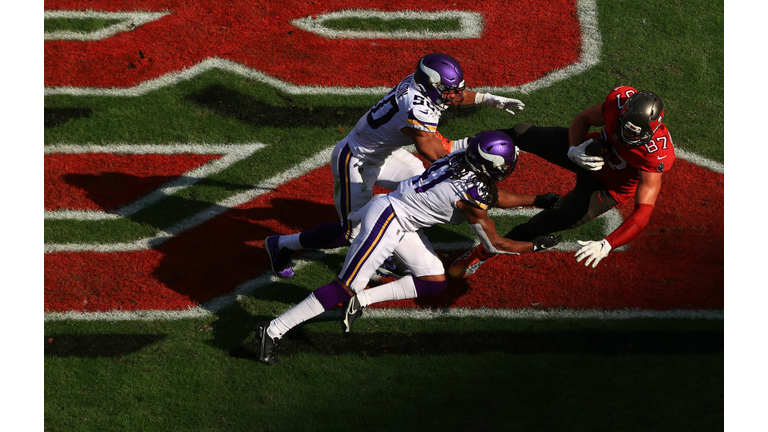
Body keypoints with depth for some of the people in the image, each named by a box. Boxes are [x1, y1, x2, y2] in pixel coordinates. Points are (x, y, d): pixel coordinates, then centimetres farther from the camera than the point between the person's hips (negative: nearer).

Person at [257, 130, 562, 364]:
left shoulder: (466, 157, -1)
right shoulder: (471, 196, -24)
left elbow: (494, 196, 18)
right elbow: (494, 244, -11)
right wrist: (537, 246, -2)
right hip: (386, 222, -9)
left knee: (435, 281, 10)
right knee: (345, 288, -8)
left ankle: (362, 299, 10)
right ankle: (274, 330, -7)